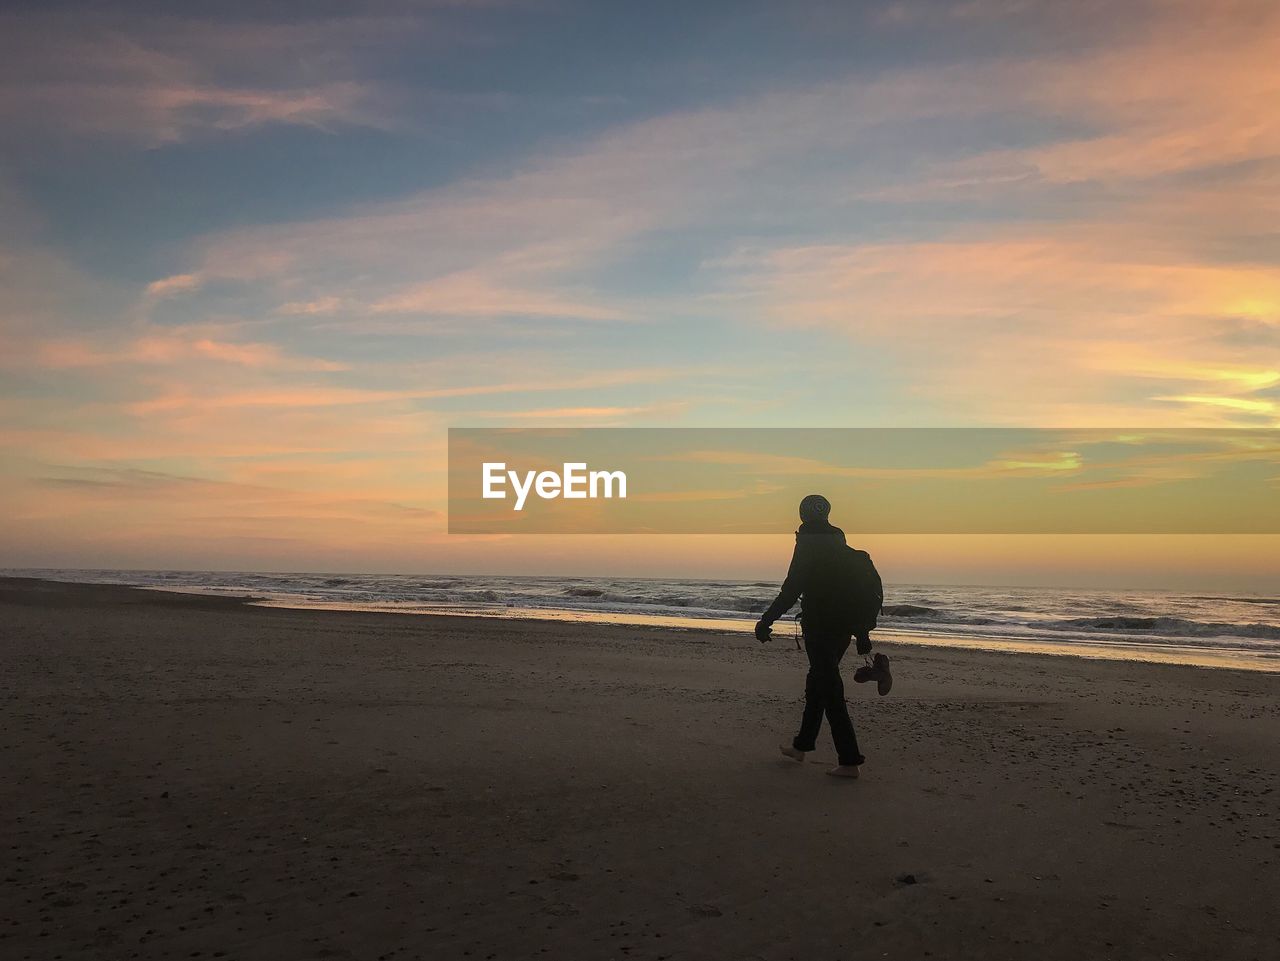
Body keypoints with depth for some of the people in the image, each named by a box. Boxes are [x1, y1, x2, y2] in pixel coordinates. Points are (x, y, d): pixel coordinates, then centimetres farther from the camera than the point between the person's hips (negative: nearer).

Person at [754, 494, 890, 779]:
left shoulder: (808, 544, -12)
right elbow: (870, 586, 16)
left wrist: (766, 620, -14)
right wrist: (862, 633, 22)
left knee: (828, 687, -4)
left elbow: (792, 589, -19)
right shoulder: (839, 544, 12)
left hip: (819, 624, -8)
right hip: (845, 624, 8)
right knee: (819, 680, 19)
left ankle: (849, 760, -4)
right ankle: (802, 746, 31)